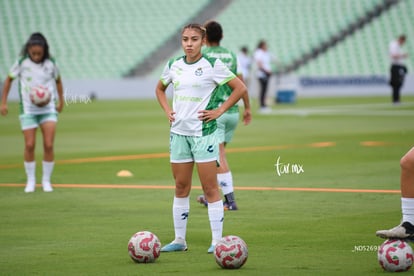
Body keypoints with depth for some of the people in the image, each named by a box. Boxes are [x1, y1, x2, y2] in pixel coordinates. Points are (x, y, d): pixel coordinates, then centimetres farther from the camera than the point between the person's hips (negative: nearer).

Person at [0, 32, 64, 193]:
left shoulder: (50, 64, -4)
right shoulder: (21, 63, -8)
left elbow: (58, 80, 15)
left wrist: (61, 101, 19)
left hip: (48, 109, 1)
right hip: (28, 110, -1)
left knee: (48, 145, -8)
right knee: (29, 145, -4)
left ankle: (46, 180, 6)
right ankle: (31, 181, 11)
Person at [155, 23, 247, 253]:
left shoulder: (213, 65, -8)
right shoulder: (173, 66, 7)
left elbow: (240, 88, -7)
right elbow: (160, 89, 25)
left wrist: (219, 111, -10)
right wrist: (167, 111, 9)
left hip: (203, 132, -5)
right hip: (178, 131, 5)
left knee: (210, 187, -4)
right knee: (181, 187, 9)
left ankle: (217, 240, 0)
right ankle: (180, 240, 16)